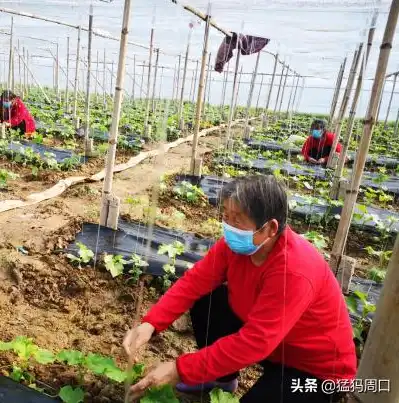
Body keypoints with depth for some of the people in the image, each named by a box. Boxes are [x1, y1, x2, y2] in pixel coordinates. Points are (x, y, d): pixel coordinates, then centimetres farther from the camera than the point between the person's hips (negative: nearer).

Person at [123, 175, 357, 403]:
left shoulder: (295, 271, -37)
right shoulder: (237, 242, -15)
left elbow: (252, 343, -37)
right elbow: (194, 281, -12)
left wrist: (180, 370, -34)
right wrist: (150, 324, -25)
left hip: (319, 368, -6)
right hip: (270, 343, 7)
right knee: (205, 300, -5)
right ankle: (222, 377, 16)